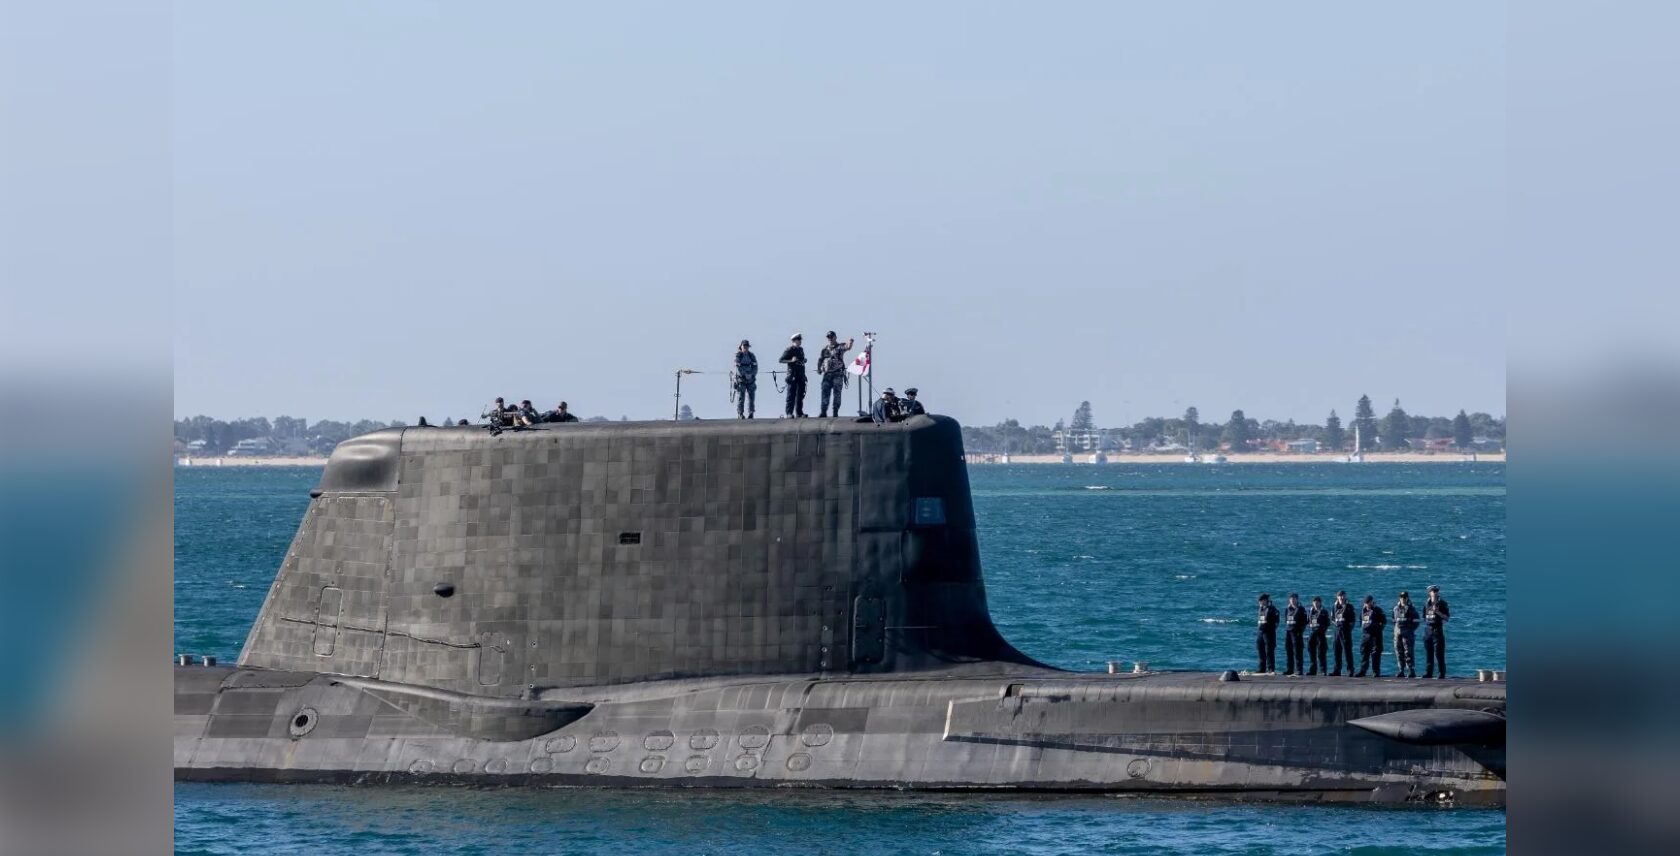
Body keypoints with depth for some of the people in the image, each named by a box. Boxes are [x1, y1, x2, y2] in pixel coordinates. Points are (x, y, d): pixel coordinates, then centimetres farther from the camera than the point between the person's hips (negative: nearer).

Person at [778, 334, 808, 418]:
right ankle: (789, 413, -9)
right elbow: (781, 360, -10)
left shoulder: (801, 349, 16)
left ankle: (799, 412, 15)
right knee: (791, 394, -9)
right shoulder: (789, 350, -6)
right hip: (792, 375, -7)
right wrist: (791, 360, -20)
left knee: (800, 394, 9)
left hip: (801, 375, 7)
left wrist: (804, 361, 9)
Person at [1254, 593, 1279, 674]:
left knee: (1269, 652, -8)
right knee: (1261, 652, 11)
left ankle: (1271, 669, -5)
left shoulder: (1272, 609, -8)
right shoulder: (1261, 609, 15)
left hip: (1269, 632, -8)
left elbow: (1276, 622, -9)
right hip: (1261, 632, 8)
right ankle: (1262, 669, 17)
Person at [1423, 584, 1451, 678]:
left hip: (1438, 631, -5)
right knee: (1428, 654, 6)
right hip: (1428, 631, 5)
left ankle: (1441, 674, -5)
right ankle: (1428, 673, 11)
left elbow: (1446, 618, -6)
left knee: (1439, 654, -7)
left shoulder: (1442, 604, -2)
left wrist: (1438, 612, -18)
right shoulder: (1427, 604, 12)